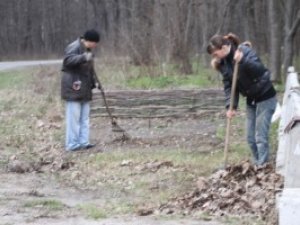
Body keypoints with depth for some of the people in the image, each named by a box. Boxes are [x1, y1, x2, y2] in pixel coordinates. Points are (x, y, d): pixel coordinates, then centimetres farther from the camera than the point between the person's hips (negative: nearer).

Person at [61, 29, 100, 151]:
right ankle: (72, 144, -5)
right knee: (74, 117, -8)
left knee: (84, 117, 10)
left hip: (84, 89, 10)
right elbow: (68, 60, -30)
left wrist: (92, 83, 25)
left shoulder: (87, 50, 18)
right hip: (73, 87, -10)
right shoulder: (74, 47, -12)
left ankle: (83, 142, 15)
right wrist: (84, 58, -39)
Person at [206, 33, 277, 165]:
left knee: (260, 137, -11)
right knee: (251, 138, 10)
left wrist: (243, 61, -49)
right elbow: (228, 86, -2)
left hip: (265, 97, -8)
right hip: (251, 100, 8)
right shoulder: (223, 62, -2)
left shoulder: (245, 51, -24)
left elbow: (261, 70, -36)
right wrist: (231, 106, -15)